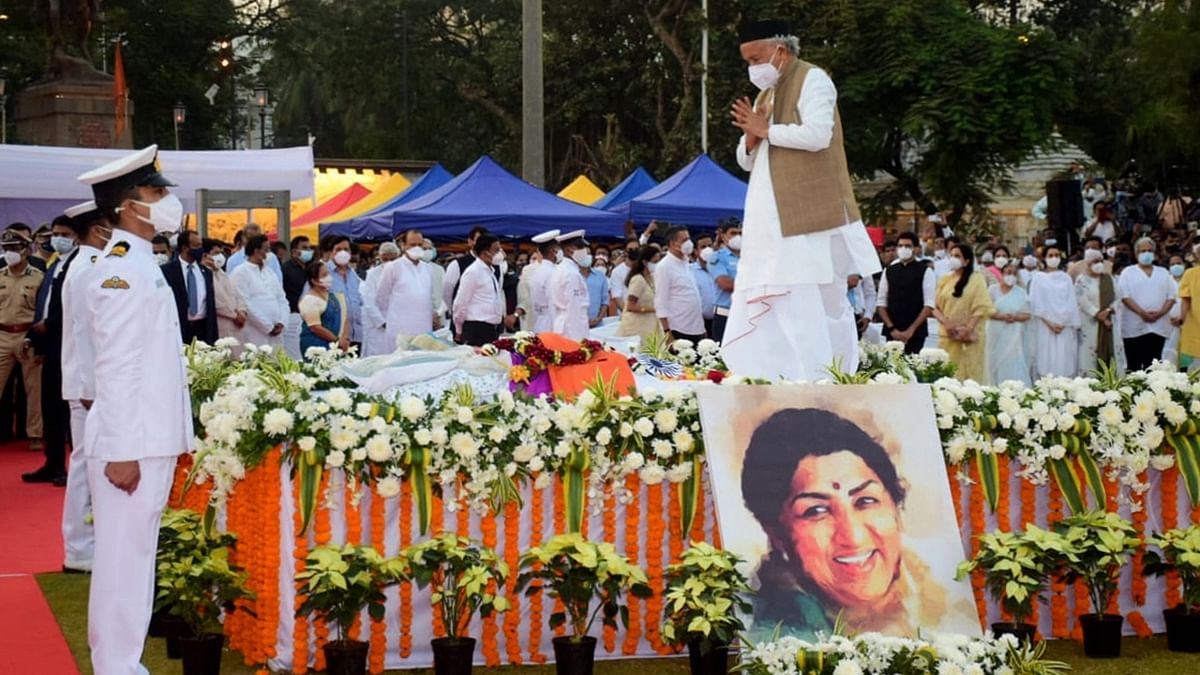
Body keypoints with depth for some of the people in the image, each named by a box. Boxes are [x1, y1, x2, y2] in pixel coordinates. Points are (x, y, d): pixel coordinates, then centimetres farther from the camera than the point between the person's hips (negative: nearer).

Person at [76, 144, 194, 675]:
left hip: (152, 438, 10)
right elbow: (116, 369, -19)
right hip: (129, 443, -10)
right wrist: (121, 451, -21)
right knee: (122, 559, -4)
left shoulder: (142, 265, 15)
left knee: (137, 554, 14)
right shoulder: (120, 270, -15)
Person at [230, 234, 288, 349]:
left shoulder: (269, 272, 18)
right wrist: (268, 327, -12)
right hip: (255, 335, -6)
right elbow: (245, 304, -12)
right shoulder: (241, 273, -3)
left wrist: (281, 323, -2)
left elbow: (282, 299, 16)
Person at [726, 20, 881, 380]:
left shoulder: (813, 80, -4)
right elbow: (747, 160, 22)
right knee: (762, 308, 4)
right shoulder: (765, 95, 20)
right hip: (771, 222, 8)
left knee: (809, 306, -10)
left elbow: (817, 134, -19)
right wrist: (751, 137, 0)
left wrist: (765, 130, -8)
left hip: (807, 217, -8)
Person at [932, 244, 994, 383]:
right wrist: (946, 323, -9)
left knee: (970, 376, -6)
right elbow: (936, 306, 9)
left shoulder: (977, 279, 2)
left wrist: (967, 329, -14)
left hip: (969, 338, -3)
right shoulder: (944, 280, 14)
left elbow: (981, 308, -5)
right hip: (948, 336, 3)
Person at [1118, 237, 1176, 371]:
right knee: (1134, 366, -3)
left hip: (1158, 326, 3)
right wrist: (1142, 313, -16)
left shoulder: (1163, 273, 15)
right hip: (1134, 327, -3)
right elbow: (1125, 296, -5)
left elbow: (1171, 297, 9)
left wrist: (1160, 313, -9)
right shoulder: (1128, 272, 6)